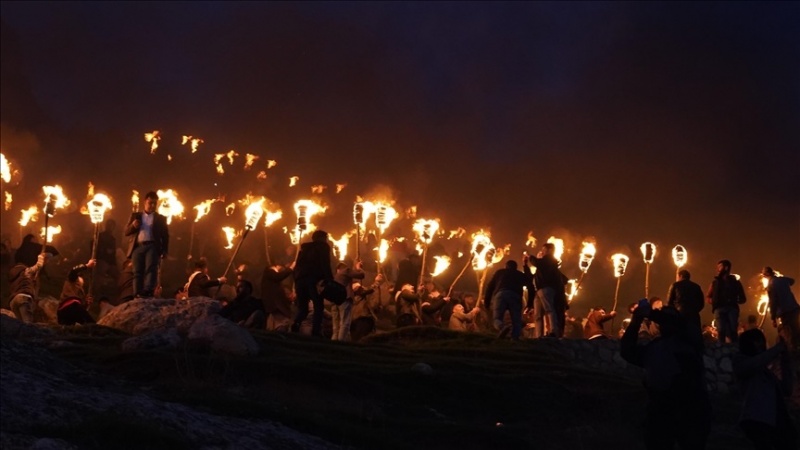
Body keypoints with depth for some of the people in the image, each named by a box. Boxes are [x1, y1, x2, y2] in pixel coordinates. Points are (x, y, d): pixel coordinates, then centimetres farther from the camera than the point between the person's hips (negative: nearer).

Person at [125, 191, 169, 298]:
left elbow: (165, 235, 13)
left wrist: (165, 250, -1)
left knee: (151, 269, -21)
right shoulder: (136, 216, 22)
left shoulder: (160, 218, 18)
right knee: (138, 272, -6)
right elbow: (126, 232, 16)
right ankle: (138, 296, -10)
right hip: (138, 247, 2)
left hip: (152, 246, -2)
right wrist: (133, 225, -6)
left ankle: (148, 292, -37)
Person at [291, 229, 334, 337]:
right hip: (314, 279, -5)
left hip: (300, 279, 5)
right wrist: (330, 281, -9)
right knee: (318, 307, -3)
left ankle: (296, 324, -19)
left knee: (302, 308, 9)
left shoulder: (304, 248, 26)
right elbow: (325, 264, -5)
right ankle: (316, 332, -19)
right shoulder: (323, 247, 9)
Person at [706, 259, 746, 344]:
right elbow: (708, 298, 19)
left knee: (732, 331, -15)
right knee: (721, 331, -12)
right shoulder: (715, 282, 19)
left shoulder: (735, 282, 15)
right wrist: (714, 301, -2)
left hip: (732, 308, -1)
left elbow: (743, 299, 16)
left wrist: (735, 301, -4)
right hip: (719, 309, 1)